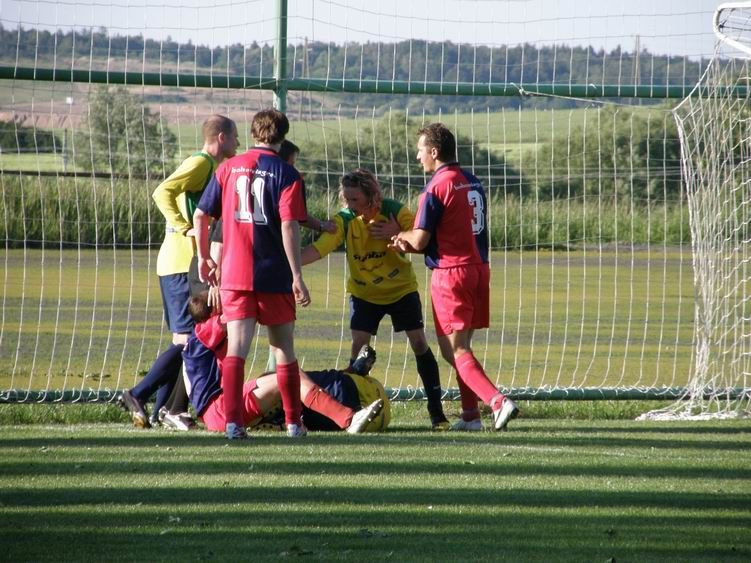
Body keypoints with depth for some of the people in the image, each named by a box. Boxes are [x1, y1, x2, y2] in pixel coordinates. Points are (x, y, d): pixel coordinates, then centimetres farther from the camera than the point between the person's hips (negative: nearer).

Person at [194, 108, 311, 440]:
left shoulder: (229, 168, 6)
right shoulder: (286, 174, -4)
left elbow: (200, 216, 7)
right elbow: (289, 226, -13)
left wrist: (203, 257, 21)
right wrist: (297, 277, -13)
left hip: (234, 275, 2)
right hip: (274, 276, -2)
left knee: (236, 348, -2)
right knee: (284, 348, 11)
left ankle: (233, 422, -14)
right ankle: (294, 422, 16)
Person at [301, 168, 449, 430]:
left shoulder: (394, 211, -20)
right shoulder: (344, 220, -18)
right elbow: (318, 248, -29)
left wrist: (398, 234, -36)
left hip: (401, 289, -1)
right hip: (363, 293, 1)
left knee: (420, 344, -4)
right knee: (358, 345, -12)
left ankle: (436, 411, 4)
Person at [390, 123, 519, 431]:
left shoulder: (436, 188, -13)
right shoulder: (473, 183, 13)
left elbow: (420, 240, -14)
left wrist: (403, 236, 9)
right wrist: (411, 241, 16)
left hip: (450, 273, -8)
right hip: (479, 268, 8)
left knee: (456, 350, -7)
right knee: (460, 346, 18)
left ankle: (497, 401, -23)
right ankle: (470, 415, 18)